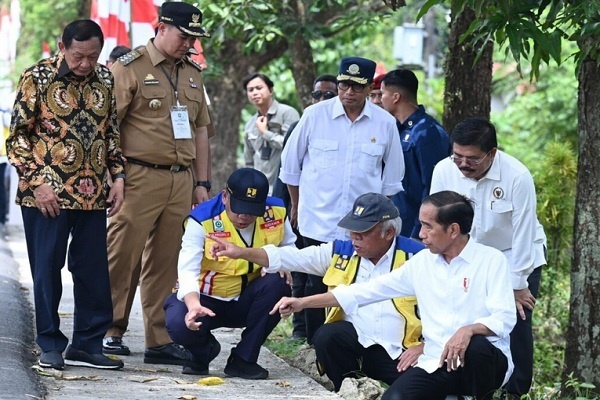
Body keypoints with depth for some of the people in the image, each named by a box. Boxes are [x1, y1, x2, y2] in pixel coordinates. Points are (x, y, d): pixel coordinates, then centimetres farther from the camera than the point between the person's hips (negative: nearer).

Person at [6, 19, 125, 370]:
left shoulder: (105, 79, 7)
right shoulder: (38, 78, -6)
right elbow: (17, 137, -5)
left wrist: (118, 176, 6)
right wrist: (38, 182, -13)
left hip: (93, 194, 4)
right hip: (48, 194, -4)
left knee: (94, 271, 5)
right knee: (47, 269, 2)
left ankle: (87, 344, 13)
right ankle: (51, 345, 12)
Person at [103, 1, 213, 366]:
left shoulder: (193, 74, 17)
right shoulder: (130, 68, -4)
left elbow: (201, 130, 21)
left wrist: (202, 183, 16)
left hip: (182, 181, 6)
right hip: (140, 178, -6)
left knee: (166, 264, 7)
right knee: (123, 258, -5)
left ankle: (160, 340, 11)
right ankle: (110, 332, 3)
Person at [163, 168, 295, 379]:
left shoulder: (276, 212, -10)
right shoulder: (202, 220, -22)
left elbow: (288, 249, 8)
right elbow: (188, 269, -32)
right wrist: (194, 305, -51)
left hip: (247, 300, 3)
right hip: (207, 298, -3)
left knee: (278, 283, -29)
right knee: (179, 325, -34)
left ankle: (243, 359, -13)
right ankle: (204, 350, 8)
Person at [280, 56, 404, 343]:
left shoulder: (385, 123, 1)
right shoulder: (315, 115, -2)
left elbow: (391, 179, 13)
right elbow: (290, 165, 9)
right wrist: (296, 206, 15)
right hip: (319, 222, -1)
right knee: (319, 287, 4)